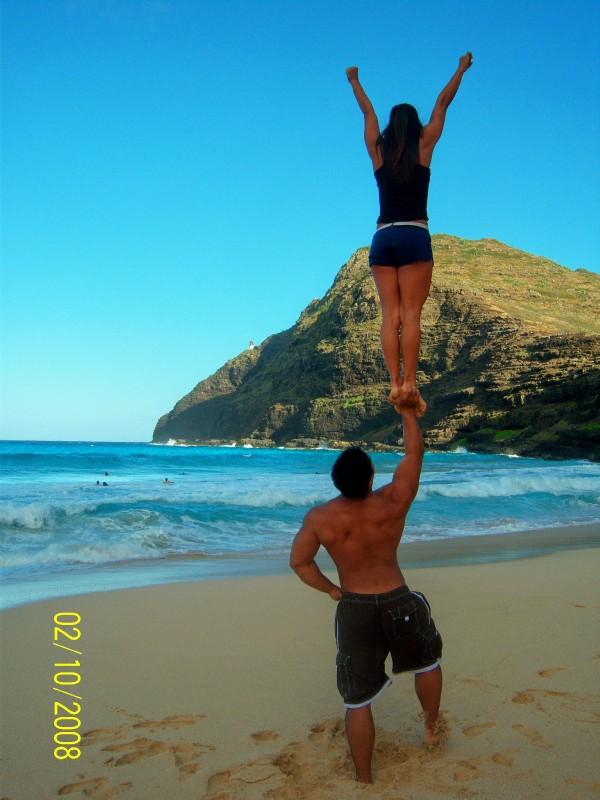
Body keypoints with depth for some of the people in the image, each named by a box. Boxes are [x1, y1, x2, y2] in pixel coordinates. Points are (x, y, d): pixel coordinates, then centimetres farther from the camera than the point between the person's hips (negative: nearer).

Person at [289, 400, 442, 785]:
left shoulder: (319, 518, -15)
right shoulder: (394, 502, -16)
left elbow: (299, 562, -5)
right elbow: (415, 452, -6)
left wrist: (331, 590, 7)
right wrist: (408, 410, 5)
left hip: (353, 608, 0)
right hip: (397, 601, 1)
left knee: (358, 699, 10)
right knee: (428, 660, 31)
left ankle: (364, 779, 19)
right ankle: (432, 728, 48)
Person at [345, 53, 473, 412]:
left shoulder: (378, 151, 13)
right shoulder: (424, 147, 7)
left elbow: (368, 112, 28)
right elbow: (443, 103, 19)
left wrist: (355, 82, 44)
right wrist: (462, 70, 32)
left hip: (383, 237, 3)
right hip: (414, 235, -3)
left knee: (391, 315, -2)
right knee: (411, 315, -10)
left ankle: (395, 383, -10)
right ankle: (409, 382, -18)